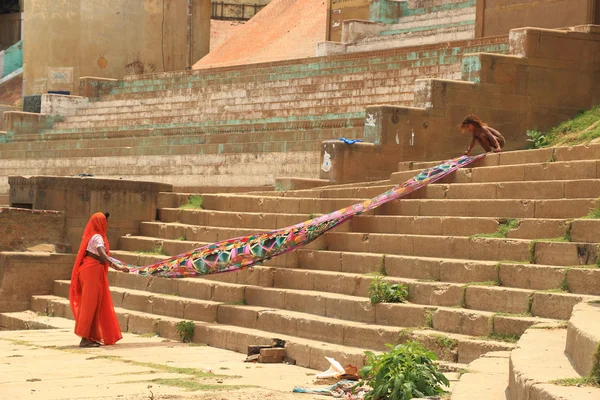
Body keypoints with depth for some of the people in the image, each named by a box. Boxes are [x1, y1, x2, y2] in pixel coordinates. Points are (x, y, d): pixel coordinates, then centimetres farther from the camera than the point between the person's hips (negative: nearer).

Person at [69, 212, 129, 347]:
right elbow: (102, 254, -31)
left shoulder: (91, 235, 14)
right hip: (93, 271, -9)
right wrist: (117, 267, -40)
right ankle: (85, 339, -4)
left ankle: (92, 337, 17)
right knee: (90, 304, -6)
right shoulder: (97, 237, -15)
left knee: (95, 305, 13)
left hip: (88, 270, 9)